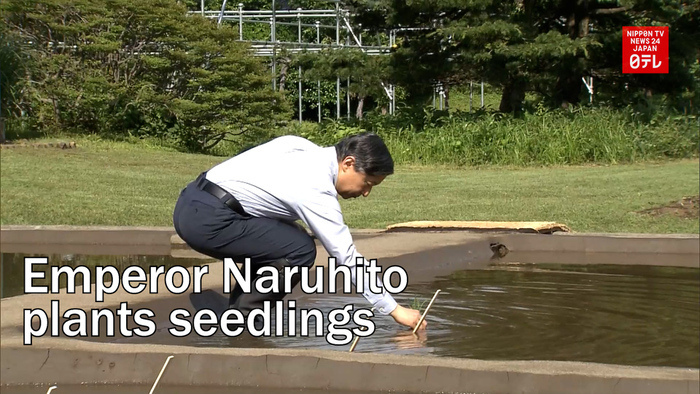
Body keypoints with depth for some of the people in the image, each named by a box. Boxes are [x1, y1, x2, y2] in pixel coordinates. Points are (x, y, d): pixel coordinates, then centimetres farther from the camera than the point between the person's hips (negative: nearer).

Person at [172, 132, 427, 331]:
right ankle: (239, 319, -3)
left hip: (190, 201, 10)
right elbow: (349, 258, -12)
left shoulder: (301, 146, 10)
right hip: (208, 220, -10)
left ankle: (238, 310, 14)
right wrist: (395, 310, -7)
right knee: (299, 250, -13)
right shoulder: (318, 192, -14)